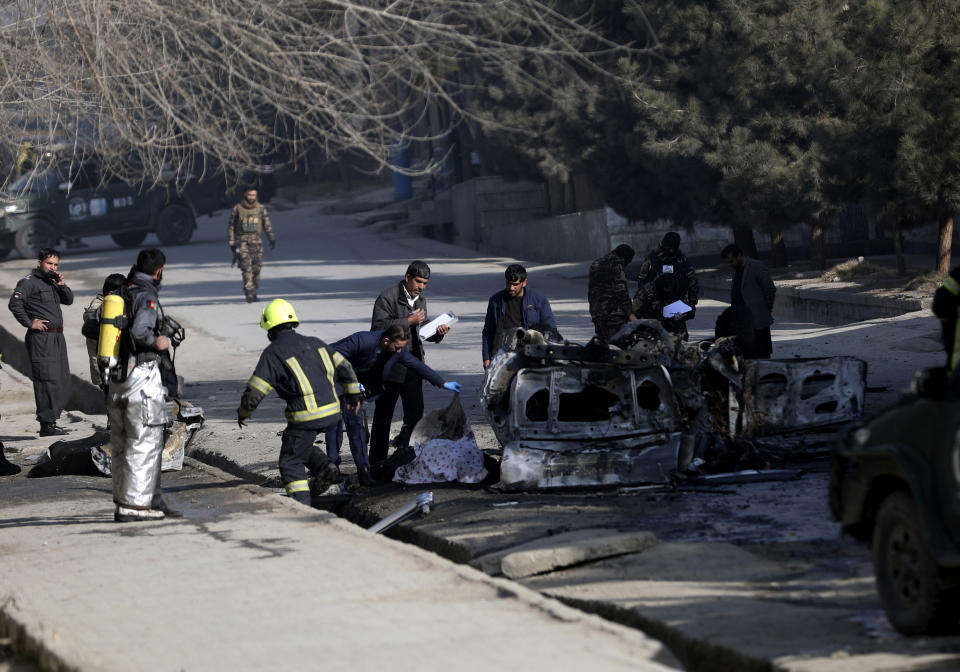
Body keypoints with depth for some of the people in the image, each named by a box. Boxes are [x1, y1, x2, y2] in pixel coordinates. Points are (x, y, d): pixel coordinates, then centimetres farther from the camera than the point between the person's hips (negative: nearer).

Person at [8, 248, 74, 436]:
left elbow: (68, 300, 19)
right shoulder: (30, 282, -6)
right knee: (48, 380, -12)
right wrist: (29, 323, -18)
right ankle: (47, 424, -11)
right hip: (41, 338, -9)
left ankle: (51, 421, 17)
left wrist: (62, 285, 2)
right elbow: (14, 303, -18)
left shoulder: (52, 281, 20)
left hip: (57, 337, 9)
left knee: (63, 382, 10)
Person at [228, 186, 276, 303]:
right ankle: (249, 293, -21)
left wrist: (272, 239, -8)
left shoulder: (261, 209, 7)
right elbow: (231, 227, 7)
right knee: (246, 268, -15)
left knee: (256, 269, 4)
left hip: (257, 242, 2)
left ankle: (253, 293, 15)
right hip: (242, 242, -2)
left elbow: (267, 225, 5)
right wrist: (231, 243, 3)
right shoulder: (237, 209, 2)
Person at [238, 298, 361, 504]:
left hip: (306, 416, -7)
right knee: (302, 444, 29)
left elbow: (254, 393, -8)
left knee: (291, 464, 6)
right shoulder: (314, 343, 13)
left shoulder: (272, 354, -6)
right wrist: (353, 394, 30)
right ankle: (326, 468, 9)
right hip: (331, 411, 7)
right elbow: (344, 367, 17)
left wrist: (243, 414, 10)